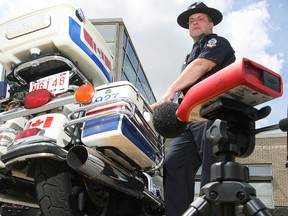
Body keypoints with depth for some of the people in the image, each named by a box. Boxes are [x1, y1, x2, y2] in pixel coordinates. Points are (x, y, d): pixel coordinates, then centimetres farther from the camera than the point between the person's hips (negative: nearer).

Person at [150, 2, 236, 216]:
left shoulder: (217, 42, 9)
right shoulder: (192, 54, 35)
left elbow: (200, 66, -12)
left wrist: (170, 92, -24)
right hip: (190, 119, 8)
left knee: (212, 174, -17)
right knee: (173, 165, -11)